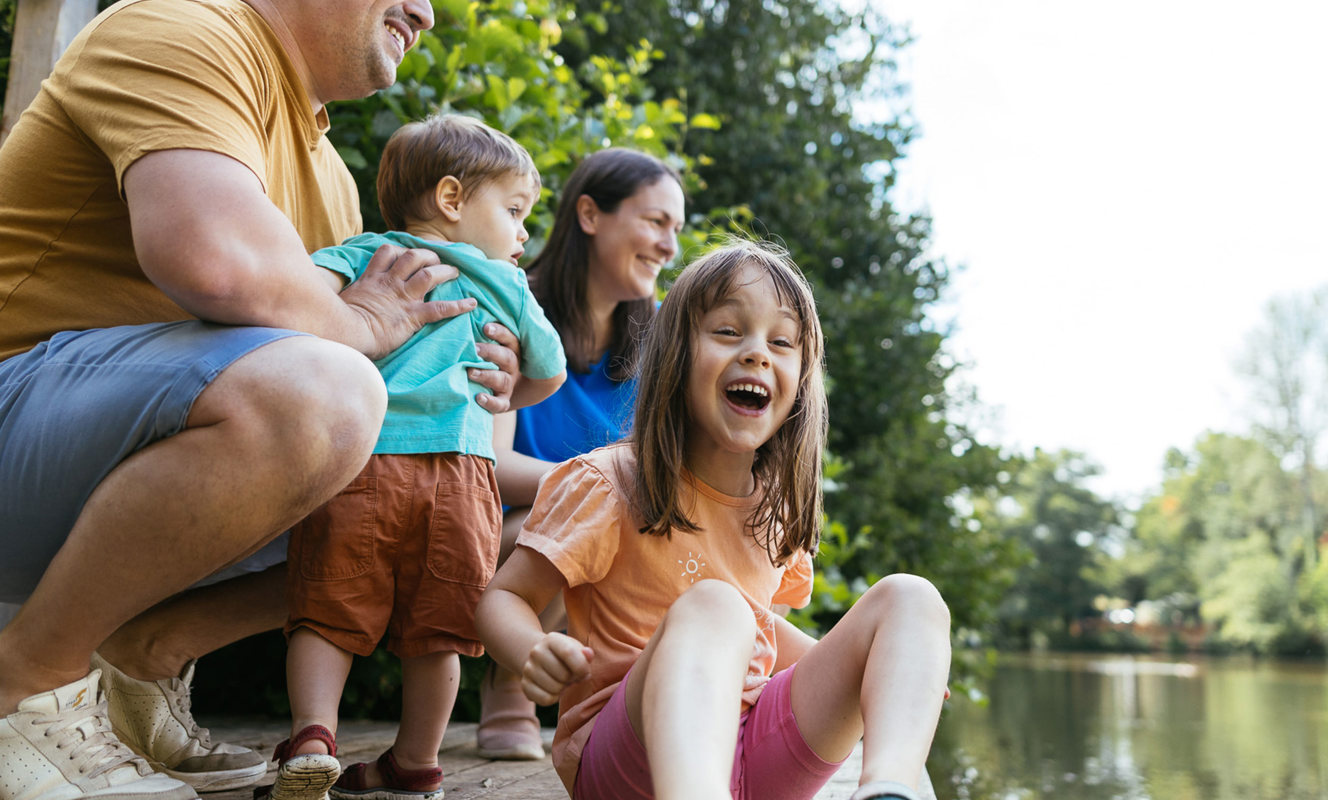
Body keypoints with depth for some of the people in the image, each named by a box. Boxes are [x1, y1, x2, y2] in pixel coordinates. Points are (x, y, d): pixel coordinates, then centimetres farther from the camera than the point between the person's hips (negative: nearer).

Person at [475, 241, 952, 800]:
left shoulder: (777, 504, 11)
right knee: (710, 606, -35)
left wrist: (855, 673, 11)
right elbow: (503, 597, -3)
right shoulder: (608, 482, -6)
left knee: (910, 598, -9)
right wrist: (536, 657, -26)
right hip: (621, 750, -5)